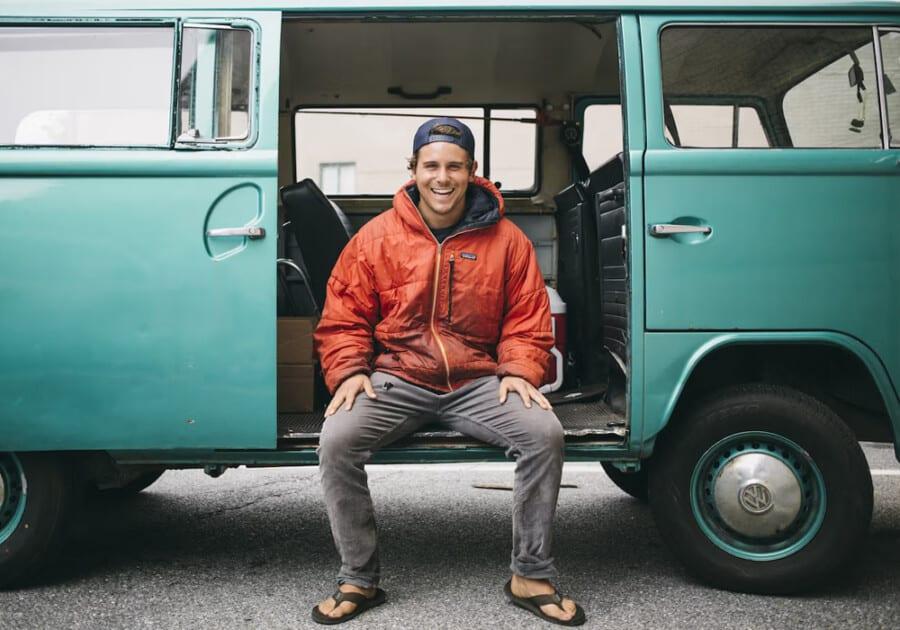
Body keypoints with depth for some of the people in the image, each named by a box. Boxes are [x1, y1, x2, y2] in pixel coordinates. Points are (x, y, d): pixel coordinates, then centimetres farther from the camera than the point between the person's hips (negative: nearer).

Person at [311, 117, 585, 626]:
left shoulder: (507, 239, 3)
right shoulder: (376, 237, 2)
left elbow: (528, 321, 7)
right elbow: (343, 318, 5)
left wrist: (519, 372, -10)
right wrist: (348, 372, -10)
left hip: (479, 383, 0)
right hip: (397, 381, 0)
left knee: (544, 433, -24)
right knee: (336, 440, -25)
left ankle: (532, 577, -4)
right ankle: (359, 581, -3)